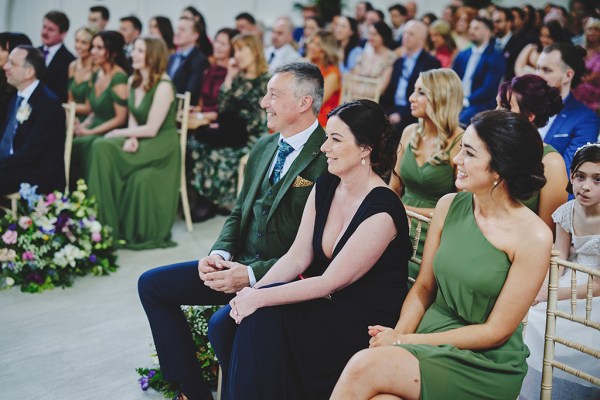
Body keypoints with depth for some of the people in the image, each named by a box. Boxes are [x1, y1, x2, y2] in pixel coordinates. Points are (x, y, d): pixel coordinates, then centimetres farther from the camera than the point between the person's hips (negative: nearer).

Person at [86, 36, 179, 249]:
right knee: (100, 147, -21)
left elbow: (151, 129, -18)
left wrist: (118, 133, -10)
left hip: (161, 147, -7)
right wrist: (131, 138, -11)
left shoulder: (163, 86, -16)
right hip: (139, 142, 7)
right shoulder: (133, 82, 9)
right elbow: (133, 118, 11)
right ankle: (105, 224, -18)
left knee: (105, 149, -25)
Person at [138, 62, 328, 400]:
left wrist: (253, 275, -22)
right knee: (152, 284, 4)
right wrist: (220, 253, -3)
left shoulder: (328, 159, -16)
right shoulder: (263, 148, 11)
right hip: (241, 264, 9)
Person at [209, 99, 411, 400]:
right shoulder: (324, 187, 3)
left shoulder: (381, 211, -21)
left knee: (261, 319, -25)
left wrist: (259, 299, -21)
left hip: (365, 318, -7)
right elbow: (297, 257, 2)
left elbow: (331, 282, -21)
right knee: (223, 324, -11)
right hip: (323, 301, 7)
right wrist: (253, 291, -13)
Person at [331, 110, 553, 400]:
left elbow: (496, 332, -11)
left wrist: (404, 341, -13)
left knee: (365, 367, -29)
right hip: (429, 338, 4)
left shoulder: (533, 236, -13)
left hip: (486, 364, -4)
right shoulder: (449, 206, 3)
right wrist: (397, 335, -10)